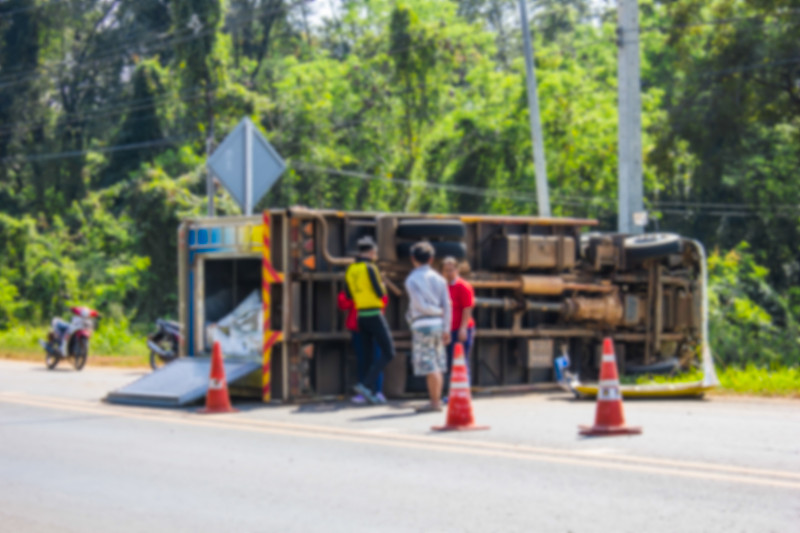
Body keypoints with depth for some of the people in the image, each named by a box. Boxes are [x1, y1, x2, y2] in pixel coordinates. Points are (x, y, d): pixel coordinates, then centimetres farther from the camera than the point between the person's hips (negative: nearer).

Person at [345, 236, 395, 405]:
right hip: (374, 315, -7)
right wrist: (382, 286, 8)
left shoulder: (350, 270, 8)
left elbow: (348, 296, 11)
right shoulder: (369, 268, -13)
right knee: (388, 352, -3)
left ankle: (372, 393, 10)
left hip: (360, 315, 8)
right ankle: (366, 384, -14)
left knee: (369, 356, 11)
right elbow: (380, 293, -13)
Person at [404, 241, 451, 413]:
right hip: (438, 323, 6)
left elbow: (421, 305, -15)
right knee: (438, 365, 11)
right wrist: (446, 330, 10)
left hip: (423, 325, -6)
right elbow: (447, 306, 7)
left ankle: (435, 402, -7)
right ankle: (437, 400, 14)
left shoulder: (412, 279, -7)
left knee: (429, 366, -6)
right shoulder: (439, 278, 10)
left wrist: (438, 312, 5)